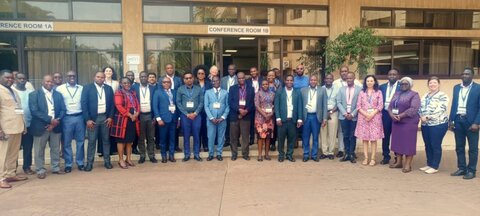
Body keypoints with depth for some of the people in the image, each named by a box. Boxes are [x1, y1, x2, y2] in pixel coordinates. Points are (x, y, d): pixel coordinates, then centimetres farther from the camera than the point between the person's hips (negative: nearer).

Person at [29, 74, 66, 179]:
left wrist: (57, 121, -11)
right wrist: (50, 119, -18)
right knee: (39, 150, 5)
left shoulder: (58, 95, 10)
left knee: (56, 149, 11)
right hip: (41, 126, -3)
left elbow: (63, 110, 5)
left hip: (55, 126, 3)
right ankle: (40, 170, 15)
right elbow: (34, 111, -12)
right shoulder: (34, 94, -2)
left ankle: (56, 168, 22)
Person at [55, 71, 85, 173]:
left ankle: (80, 163, 19)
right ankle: (68, 164, 15)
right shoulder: (60, 88, 1)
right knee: (66, 142, 5)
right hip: (67, 118, -1)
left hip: (80, 117, 2)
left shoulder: (82, 88, 7)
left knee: (80, 141, 8)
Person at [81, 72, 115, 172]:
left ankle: (107, 161, 19)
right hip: (92, 118, -3)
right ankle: (89, 163, 12)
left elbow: (112, 103, 9)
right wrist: (87, 119, -11)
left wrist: (110, 117, -1)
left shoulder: (109, 88, 8)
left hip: (105, 117, 3)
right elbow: (84, 104, -6)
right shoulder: (87, 87, -2)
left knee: (106, 140, 9)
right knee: (91, 141, 3)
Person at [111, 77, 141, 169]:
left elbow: (137, 104, 11)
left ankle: (128, 159, 20)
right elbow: (119, 106, -15)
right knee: (121, 140, 0)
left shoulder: (133, 93, 15)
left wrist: (136, 113, -9)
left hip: (133, 119, 6)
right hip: (122, 119, -6)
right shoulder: (118, 93, -5)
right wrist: (130, 115, -18)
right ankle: (121, 160, 7)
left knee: (130, 140, 11)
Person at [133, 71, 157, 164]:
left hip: (150, 115, 0)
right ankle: (142, 156, 17)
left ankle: (151, 155, 15)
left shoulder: (153, 88, 3)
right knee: (140, 137, 7)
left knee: (151, 137, 7)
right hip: (139, 116, 0)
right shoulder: (134, 88, 3)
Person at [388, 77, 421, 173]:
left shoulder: (414, 95, -5)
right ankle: (399, 162, 21)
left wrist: (400, 116, -21)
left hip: (408, 123, -6)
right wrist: (392, 115, -12)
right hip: (396, 122, 6)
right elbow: (390, 106, 8)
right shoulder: (396, 94, 15)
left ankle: (408, 165, 3)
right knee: (397, 142, 10)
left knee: (408, 143, -3)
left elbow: (413, 109, -17)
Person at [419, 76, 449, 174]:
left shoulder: (442, 96, -7)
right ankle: (429, 164, 24)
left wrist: (427, 117, -18)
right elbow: (420, 107, 13)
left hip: (438, 124, -7)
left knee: (436, 146, 0)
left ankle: (435, 167, 9)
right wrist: (421, 116, -6)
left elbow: (440, 110, -18)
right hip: (425, 125, 7)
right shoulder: (425, 96, 15)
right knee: (427, 146, 12)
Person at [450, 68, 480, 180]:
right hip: (458, 121, 5)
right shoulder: (456, 87, 11)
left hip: (471, 122, -5)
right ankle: (462, 168, 20)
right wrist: (451, 120, 7)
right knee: (459, 147, 10)